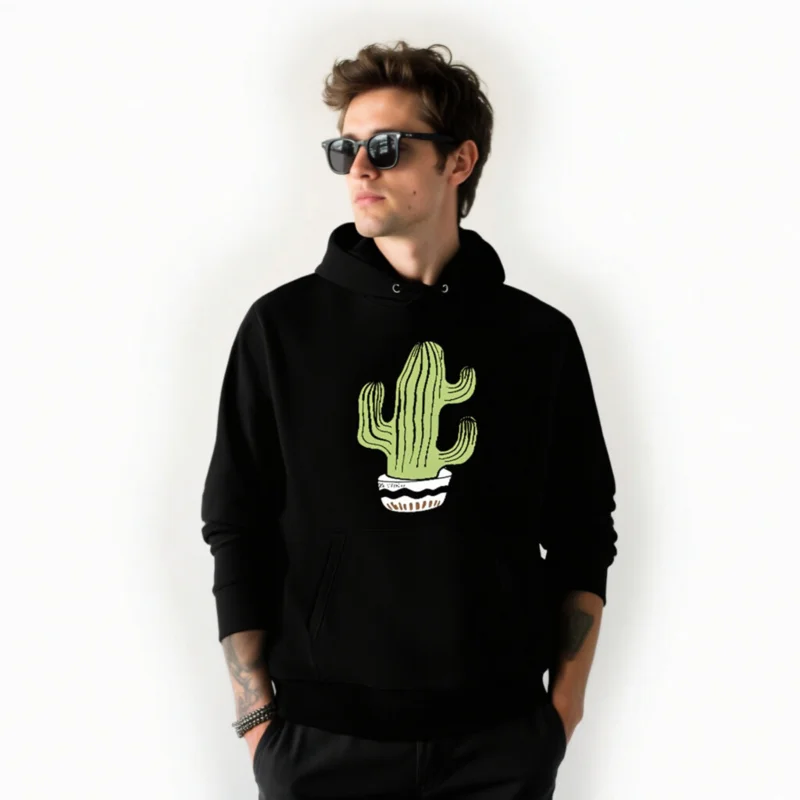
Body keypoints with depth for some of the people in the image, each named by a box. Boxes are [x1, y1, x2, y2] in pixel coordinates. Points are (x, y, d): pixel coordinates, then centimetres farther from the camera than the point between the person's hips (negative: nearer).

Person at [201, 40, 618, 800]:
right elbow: (237, 531, 1)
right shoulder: (283, 326, -1)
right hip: (321, 738, -1)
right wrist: (256, 717, -3)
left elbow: (582, 536, 7)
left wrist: (567, 702, 1)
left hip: (502, 736, 1)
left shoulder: (540, 336, 2)